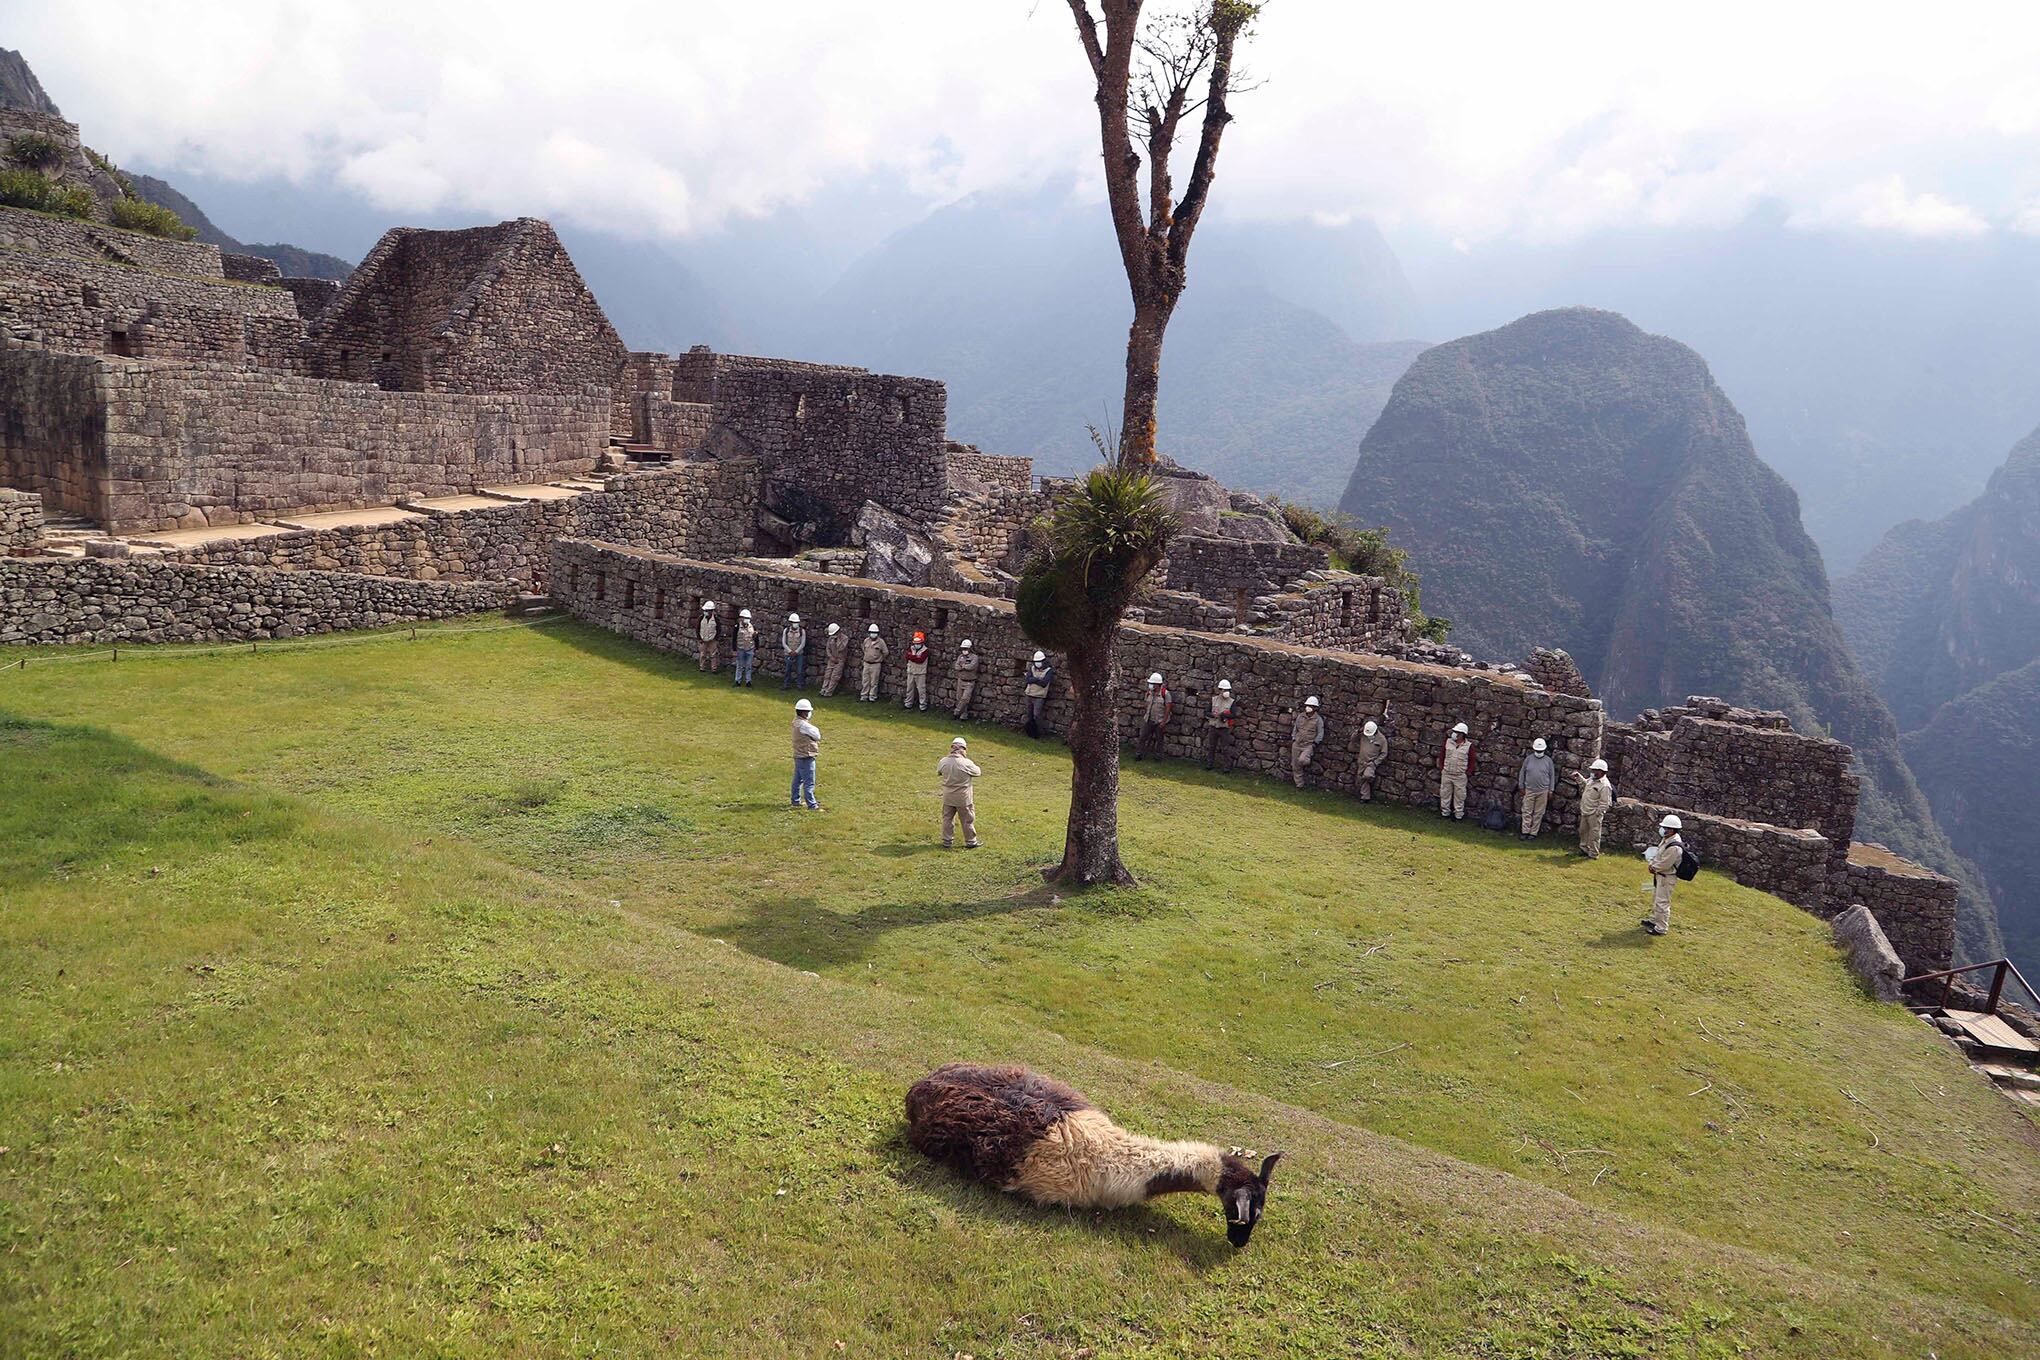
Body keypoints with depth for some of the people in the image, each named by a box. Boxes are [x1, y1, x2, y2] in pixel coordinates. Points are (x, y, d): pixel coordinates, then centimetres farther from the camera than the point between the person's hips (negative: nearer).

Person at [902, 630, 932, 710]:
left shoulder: (925, 650, -12)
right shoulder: (911, 648, 4)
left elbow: (920, 660, -24)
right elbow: (907, 656, -10)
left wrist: (911, 656, -18)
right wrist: (916, 657, -25)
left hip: (920, 673, -5)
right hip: (911, 672, 5)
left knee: (921, 690, -2)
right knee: (910, 689, 15)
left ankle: (923, 706, 4)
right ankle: (908, 704, 27)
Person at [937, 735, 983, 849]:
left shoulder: (943, 761, -10)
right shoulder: (967, 763, -21)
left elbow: (938, 773, 9)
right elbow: (978, 772, -4)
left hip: (948, 798, 3)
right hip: (963, 798, -3)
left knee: (947, 819, 17)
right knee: (968, 820, 12)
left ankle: (947, 841, 24)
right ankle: (971, 842, 23)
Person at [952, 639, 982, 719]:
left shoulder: (974, 657, -11)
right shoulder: (960, 656, 4)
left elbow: (971, 666, -27)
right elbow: (957, 667, -8)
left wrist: (962, 665, -11)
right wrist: (966, 666, -19)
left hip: (969, 682, -5)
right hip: (961, 680, 5)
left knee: (965, 698, -11)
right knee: (959, 698, 7)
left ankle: (956, 712, -1)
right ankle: (964, 714, 18)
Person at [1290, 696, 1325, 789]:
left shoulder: (1318, 719, -6)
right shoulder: (1300, 716, 5)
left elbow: (1320, 733, -2)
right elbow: (1295, 728, 15)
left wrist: (1315, 743, -11)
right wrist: (1293, 739, 8)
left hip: (1309, 745, -4)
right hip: (1297, 744, 4)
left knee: (1301, 760, -29)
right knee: (1296, 766, 6)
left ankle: (1307, 762, 8)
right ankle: (1299, 785, 20)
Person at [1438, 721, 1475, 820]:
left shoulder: (1469, 745, -7)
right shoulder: (1448, 742, 0)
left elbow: (1471, 761, -1)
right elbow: (1442, 755, 9)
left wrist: (1468, 773, -4)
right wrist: (1441, 768, 5)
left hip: (1460, 776, -3)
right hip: (1446, 774, 3)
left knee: (1459, 795, 6)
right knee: (1445, 793, 11)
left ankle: (1458, 815, 17)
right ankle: (1445, 812, 24)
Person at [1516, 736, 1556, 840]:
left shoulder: (1548, 760, -1)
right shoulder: (1528, 759, 1)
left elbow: (1552, 776, 4)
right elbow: (1522, 773, 8)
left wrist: (1551, 790, 3)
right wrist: (1521, 787, 7)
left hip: (1543, 792, -1)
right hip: (1529, 790, 1)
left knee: (1538, 813, 5)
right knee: (1527, 812, 3)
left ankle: (1533, 833, 12)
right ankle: (1525, 832, 10)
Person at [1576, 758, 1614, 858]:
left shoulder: (1605, 786, -22)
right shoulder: (1591, 779, 5)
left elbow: (1604, 803, -22)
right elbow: (1584, 784, 29)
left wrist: (1597, 814, -21)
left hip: (1594, 815, -9)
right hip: (1585, 812, 9)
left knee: (1594, 834, 0)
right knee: (1583, 831, 20)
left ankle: (1593, 854, 8)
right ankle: (1584, 849, 35)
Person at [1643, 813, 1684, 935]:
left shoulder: (1674, 847, -31)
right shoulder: (1666, 839, 0)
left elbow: (1664, 864, -27)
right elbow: (1658, 851, 14)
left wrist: (1653, 867, -10)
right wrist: (1653, 862, -3)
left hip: (1667, 877, -10)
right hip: (1659, 874, 10)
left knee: (1662, 902, -2)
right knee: (1655, 898, 24)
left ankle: (1661, 928, 8)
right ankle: (1654, 920, 41)